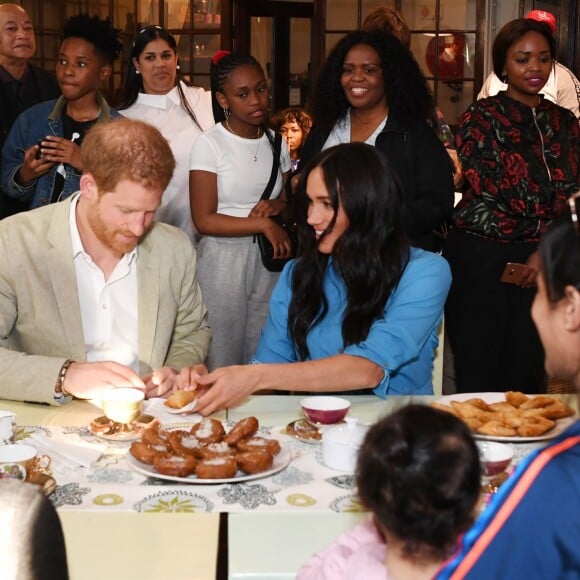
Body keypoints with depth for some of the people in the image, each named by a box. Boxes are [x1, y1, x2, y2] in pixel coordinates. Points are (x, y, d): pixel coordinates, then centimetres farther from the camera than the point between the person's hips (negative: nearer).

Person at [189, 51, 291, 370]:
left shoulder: (276, 142, 8)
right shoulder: (210, 144, -6)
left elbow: (289, 200, 17)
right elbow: (204, 220, -11)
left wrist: (277, 206, -6)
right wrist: (264, 225, -14)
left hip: (269, 261, 4)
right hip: (223, 259, -4)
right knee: (222, 362, 3)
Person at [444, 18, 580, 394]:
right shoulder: (482, 117, -1)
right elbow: (481, 196, -7)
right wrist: (544, 232, -8)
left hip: (541, 264, 4)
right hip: (481, 259, -4)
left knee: (526, 376, 6)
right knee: (478, 374, 0)